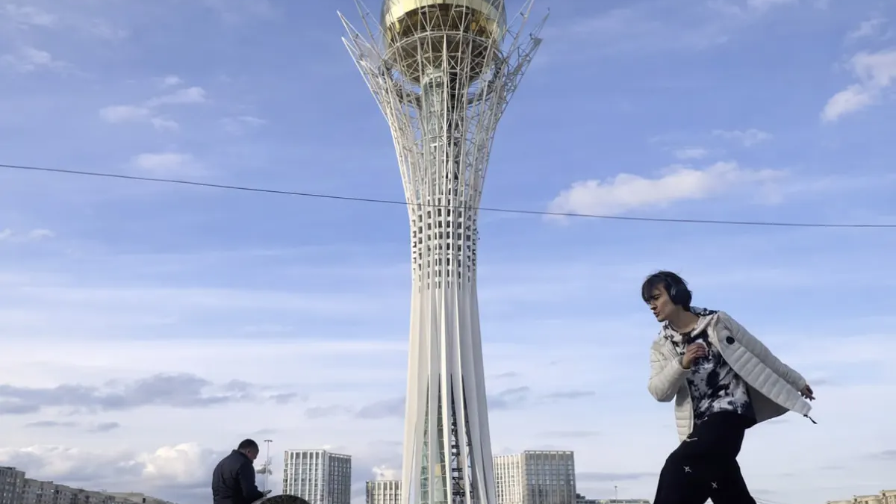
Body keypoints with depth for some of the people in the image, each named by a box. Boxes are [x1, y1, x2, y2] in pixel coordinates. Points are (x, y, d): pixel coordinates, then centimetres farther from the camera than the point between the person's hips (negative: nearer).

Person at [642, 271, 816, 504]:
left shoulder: (717, 322, -1)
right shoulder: (661, 347, 7)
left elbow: (758, 352, 9)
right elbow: (659, 392, -6)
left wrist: (796, 381, 17)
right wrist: (681, 364, -22)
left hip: (730, 411, -5)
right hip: (701, 424, 5)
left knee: (678, 469, -21)